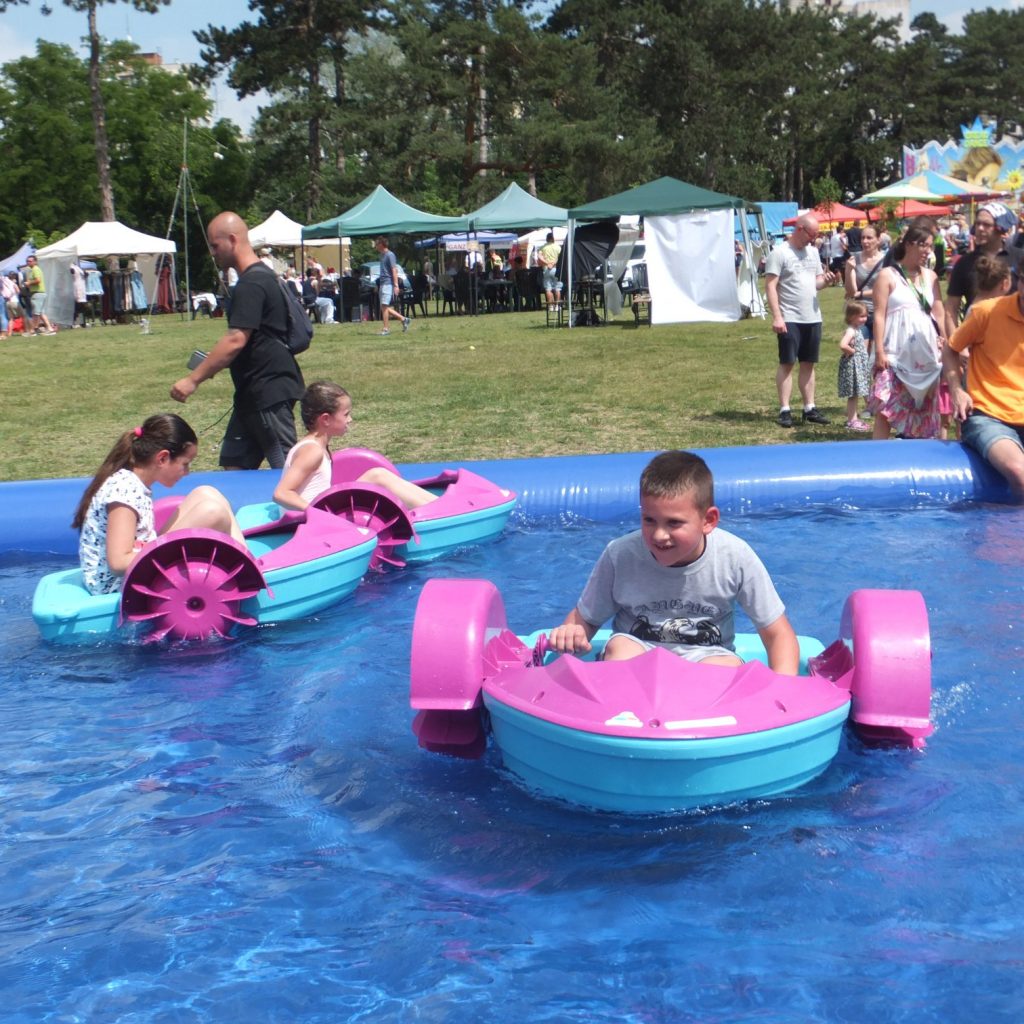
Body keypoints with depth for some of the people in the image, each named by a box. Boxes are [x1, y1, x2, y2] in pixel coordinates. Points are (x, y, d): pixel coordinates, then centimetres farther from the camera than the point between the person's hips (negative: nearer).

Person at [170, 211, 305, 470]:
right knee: (234, 463, 13)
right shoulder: (263, 276, 15)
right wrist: (216, 363, 20)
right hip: (255, 390, 11)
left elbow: (236, 341, -25)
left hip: (269, 390, -11)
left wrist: (193, 379, -22)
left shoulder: (251, 284, -17)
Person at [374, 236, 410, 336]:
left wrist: (396, 285, -21)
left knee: (384, 306, -11)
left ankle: (386, 328, -7)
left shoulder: (390, 255, -11)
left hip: (388, 283, -9)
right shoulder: (382, 255, 16)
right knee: (385, 307, 8)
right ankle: (403, 319, 18)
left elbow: (394, 270, -17)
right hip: (383, 283, 9)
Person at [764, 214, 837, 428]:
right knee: (787, 363, -2)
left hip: (813, 318, 7)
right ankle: (784, 410, 1)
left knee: (808, 364, 10)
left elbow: (816, 281, 18)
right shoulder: (779, 253, -9)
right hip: (790, 319, -6)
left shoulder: (813, 252, 12)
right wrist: (777, 316, -21)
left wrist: (825, 281, -7)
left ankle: (809, 408, 15)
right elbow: (770, 286, -13)